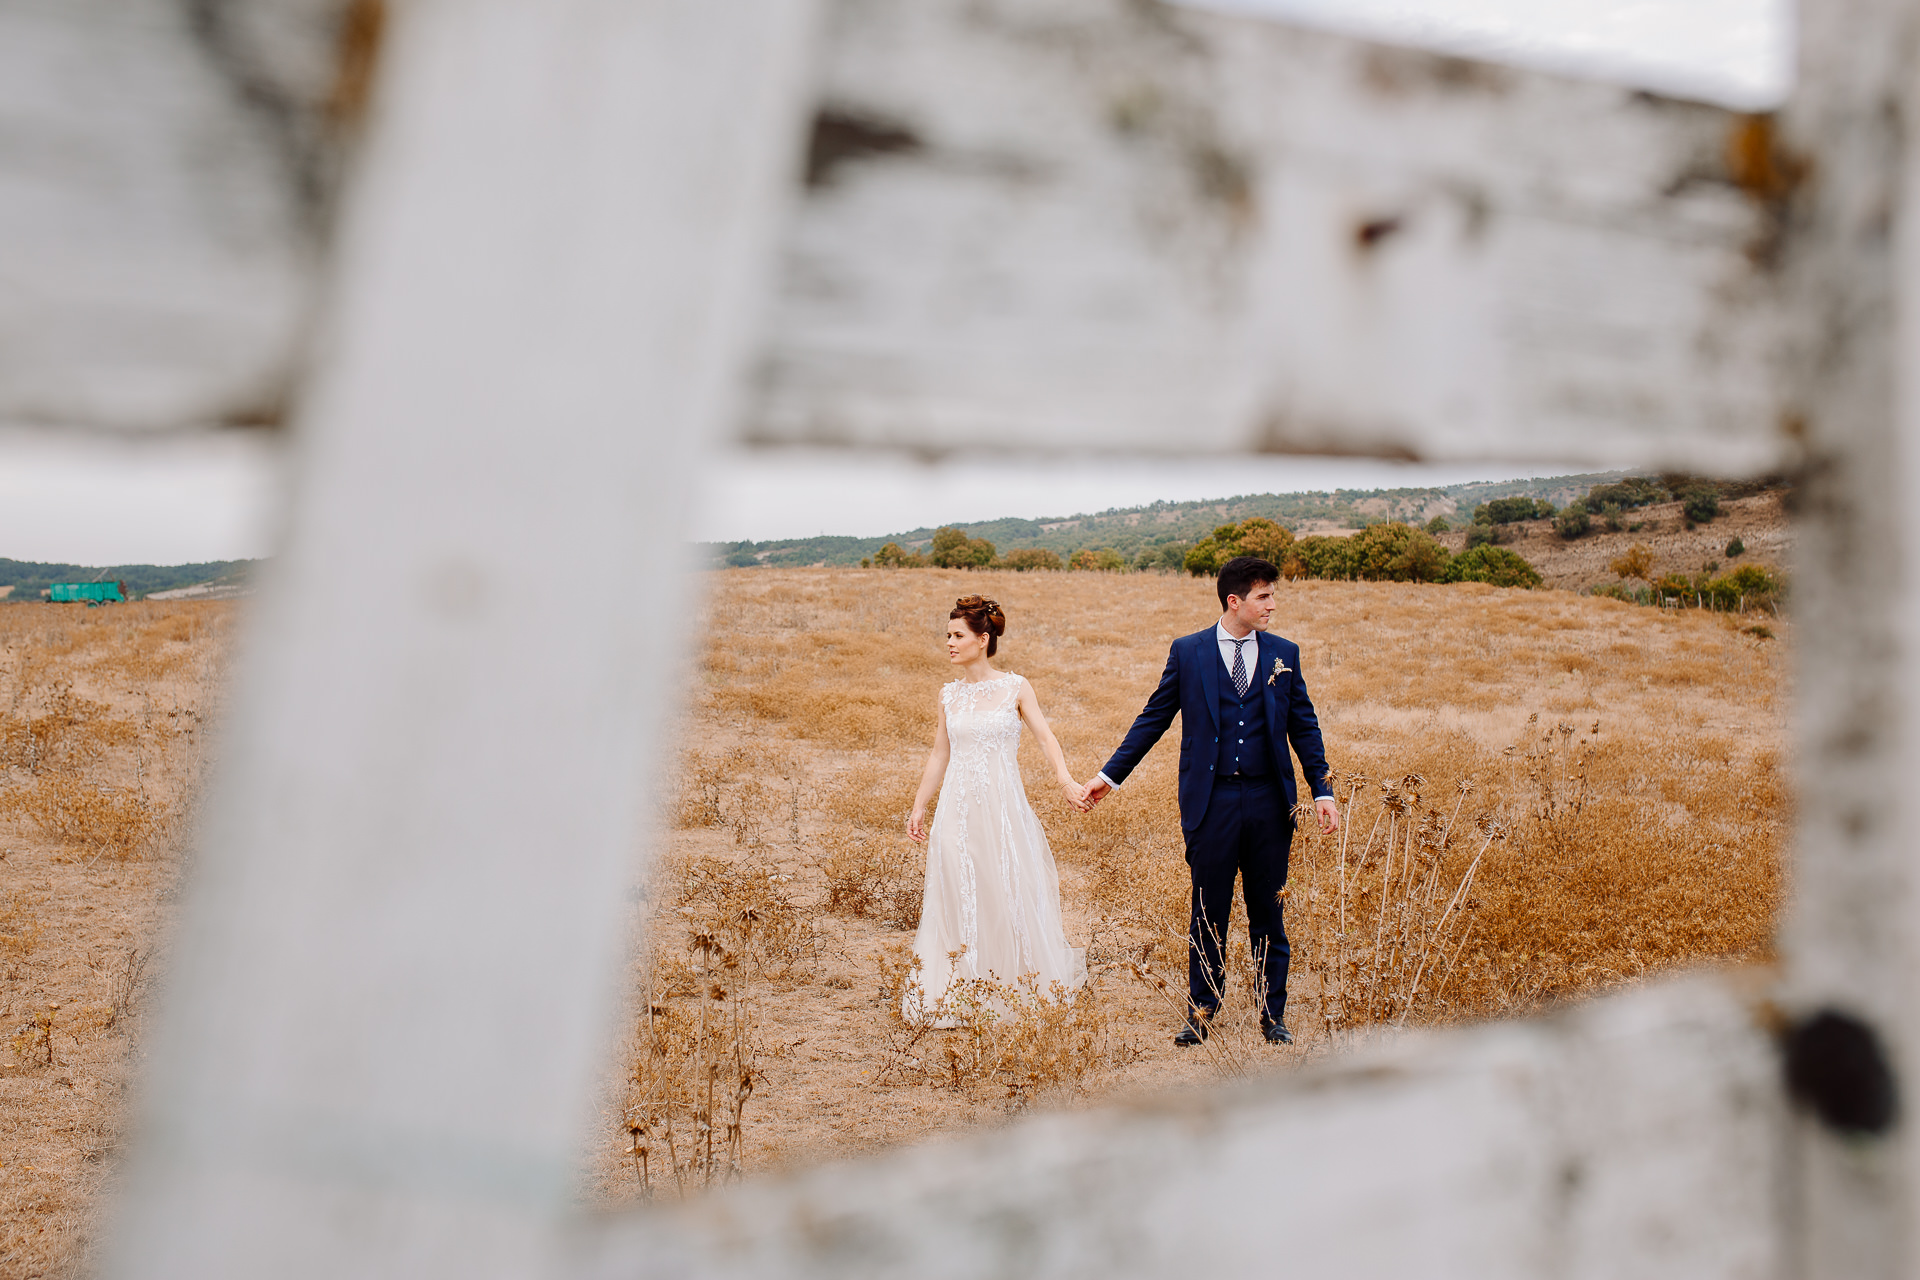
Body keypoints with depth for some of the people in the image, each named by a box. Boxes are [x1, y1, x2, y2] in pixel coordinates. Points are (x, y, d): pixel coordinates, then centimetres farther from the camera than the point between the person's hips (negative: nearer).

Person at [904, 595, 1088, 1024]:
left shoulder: (1015, 688, -1)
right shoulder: (949, 694, 7)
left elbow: (1045, 737, -8)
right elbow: (940, 754, 13)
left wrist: (1067, 782, -24)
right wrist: (918, 807, 12)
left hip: (1004, 806, -2)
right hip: (959, 808, 3)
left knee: (1010, 894, 4)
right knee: (960, 896, 4)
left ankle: (1017, 985, 20)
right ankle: (961, 992, 13)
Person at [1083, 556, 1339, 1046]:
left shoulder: (1283, 653, 7)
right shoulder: (1187, 652, 1)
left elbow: (1304, 726, 11)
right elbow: (1154, 718, 6)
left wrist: (1322, 790, 4)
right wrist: (1109, 775, 3)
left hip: (1268, 803, 2)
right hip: (1212, 801, -2)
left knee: (1268, 915, 10)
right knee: (1207, 915, 7)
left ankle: (1273, 1016, 21)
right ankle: (1200, 1014, 20)